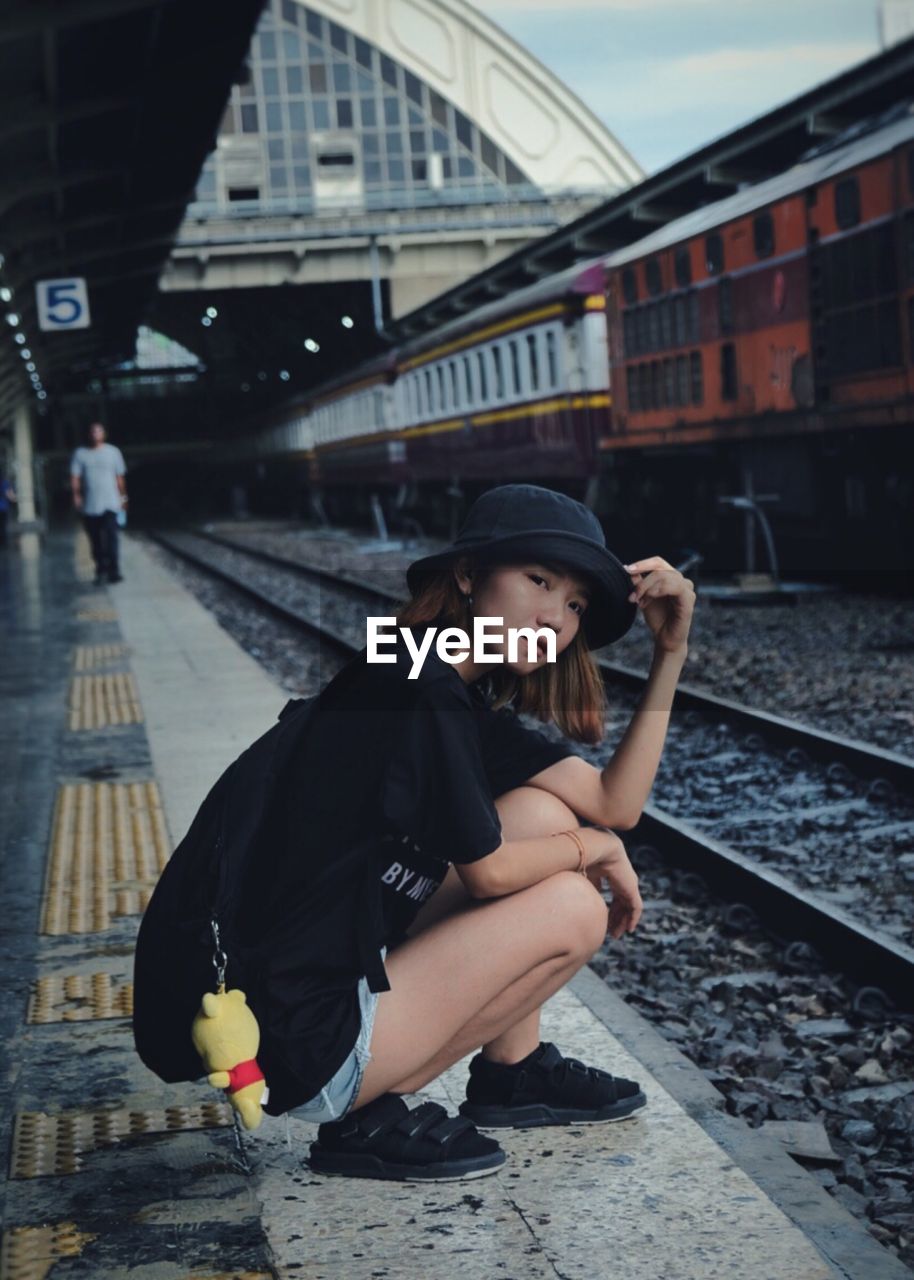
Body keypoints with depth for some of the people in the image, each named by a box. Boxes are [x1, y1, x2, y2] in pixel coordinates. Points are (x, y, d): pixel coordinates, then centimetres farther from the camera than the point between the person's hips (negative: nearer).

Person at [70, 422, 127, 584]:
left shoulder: (113, 452, 6)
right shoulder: (80, 454, 5)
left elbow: (120, 477, 10)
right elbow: (75, 477, 1)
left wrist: (122, 496, 9)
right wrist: (76, 495, -11)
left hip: (110, 504, -1)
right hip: (89, 506, 2)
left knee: (111, 537, -13)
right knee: (96, 540, 7)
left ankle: (113, 572, -15)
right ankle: (101, 570, 19)